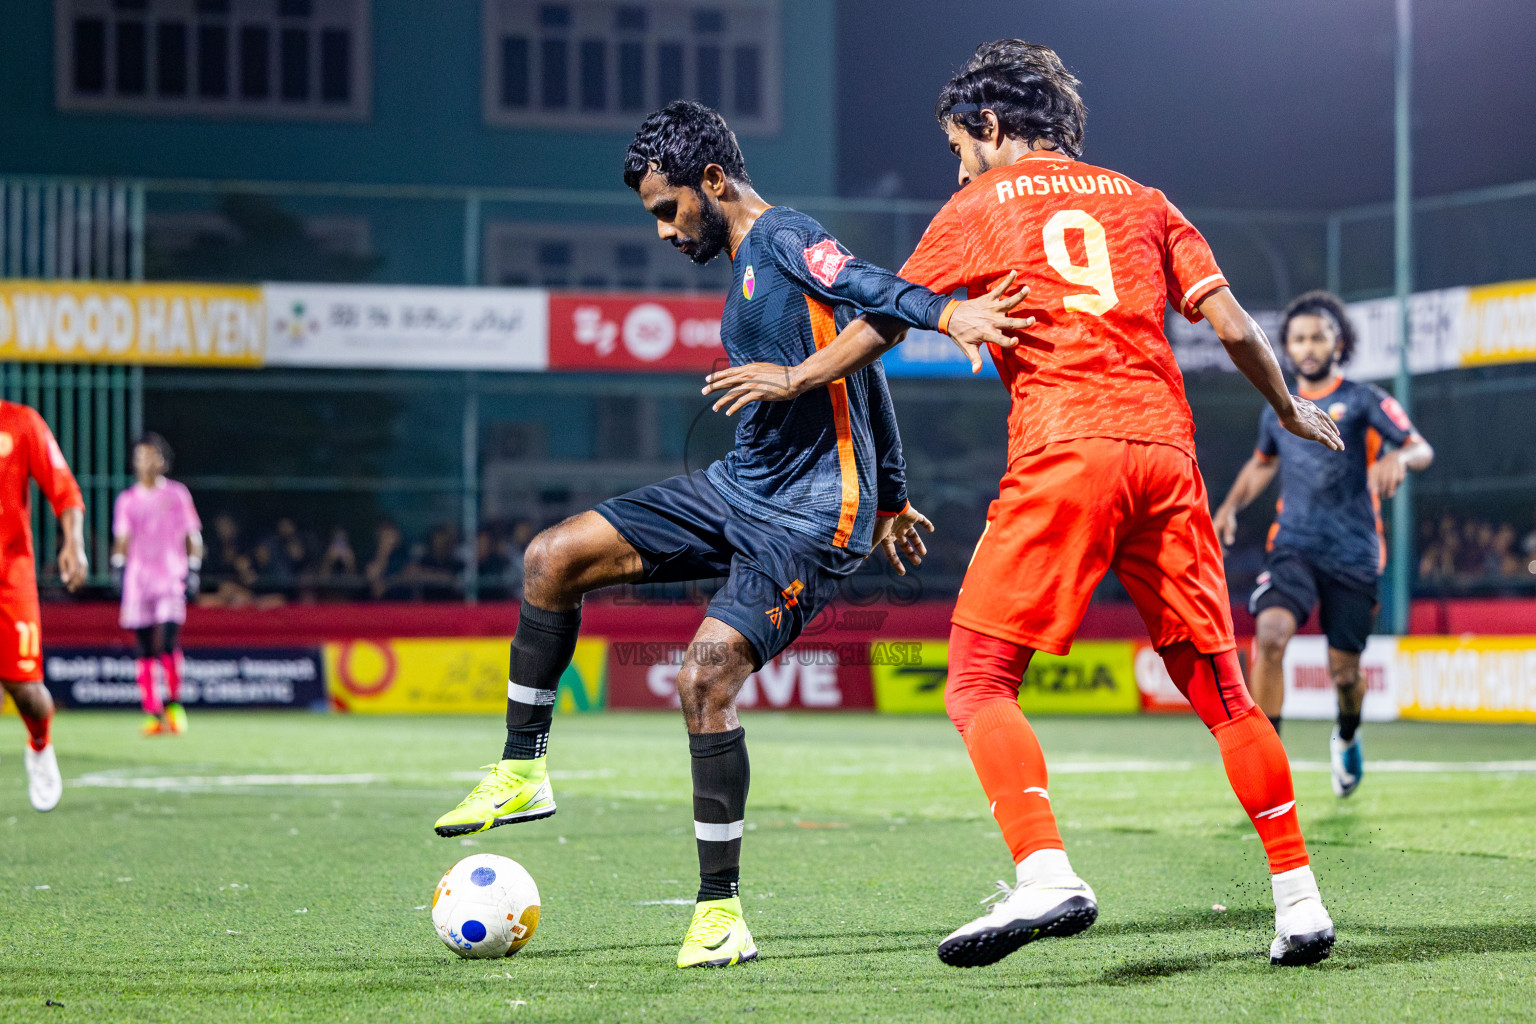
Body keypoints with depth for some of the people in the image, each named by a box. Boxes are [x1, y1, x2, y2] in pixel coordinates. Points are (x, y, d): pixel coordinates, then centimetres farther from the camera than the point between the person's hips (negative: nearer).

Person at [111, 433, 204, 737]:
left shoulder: (177, 494, 8)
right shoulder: (126, 500, 12)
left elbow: (193, 537, 10)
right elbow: (122, 538, 14)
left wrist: (192, 571, 3)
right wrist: (119, 562, -3)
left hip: (171, 577, -2)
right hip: (138, 580, 2)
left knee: (168, 640, -16)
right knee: (143, 648, -2)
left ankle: (174, 703, -1)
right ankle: (153, 712, 2)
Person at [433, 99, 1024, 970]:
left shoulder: (785, 240, -11)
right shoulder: (747, 268, 17)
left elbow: (864, 285, -31)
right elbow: (859, 362, 24)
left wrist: (944, 312, -52)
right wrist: (891, 496, 29)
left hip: (811, 519, -10)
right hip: (738, 489, 10)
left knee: (706, 678, -20)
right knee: (554, 557, 1)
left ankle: (722, 913, -9)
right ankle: (523, 773, 12)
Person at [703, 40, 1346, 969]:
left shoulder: (983, 206, 12)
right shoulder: (1142, 203, 20)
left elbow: (885, 325, 15)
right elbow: (1232, 325, 13)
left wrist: (791, 379, 30)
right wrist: (1291, 410, 29)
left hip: (1063, 454, -4)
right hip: (1164, 451, 4)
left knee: (980, 683, -4)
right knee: (1220, 690, 11)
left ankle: (1046, 877, -24)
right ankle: (1299, 901, 9)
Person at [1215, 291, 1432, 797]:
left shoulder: (1363, 400, 0)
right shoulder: (1278, 410, 12)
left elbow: (1421, 448, -10)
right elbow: (1262, 463, 32)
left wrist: (1398, 458, -33)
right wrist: (1231, 506, 15)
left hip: (1353, 555, -2)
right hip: (1293, 547, 2)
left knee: (1344, 672, 5)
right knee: (1270, 632, -26)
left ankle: (1347, 736, 41)